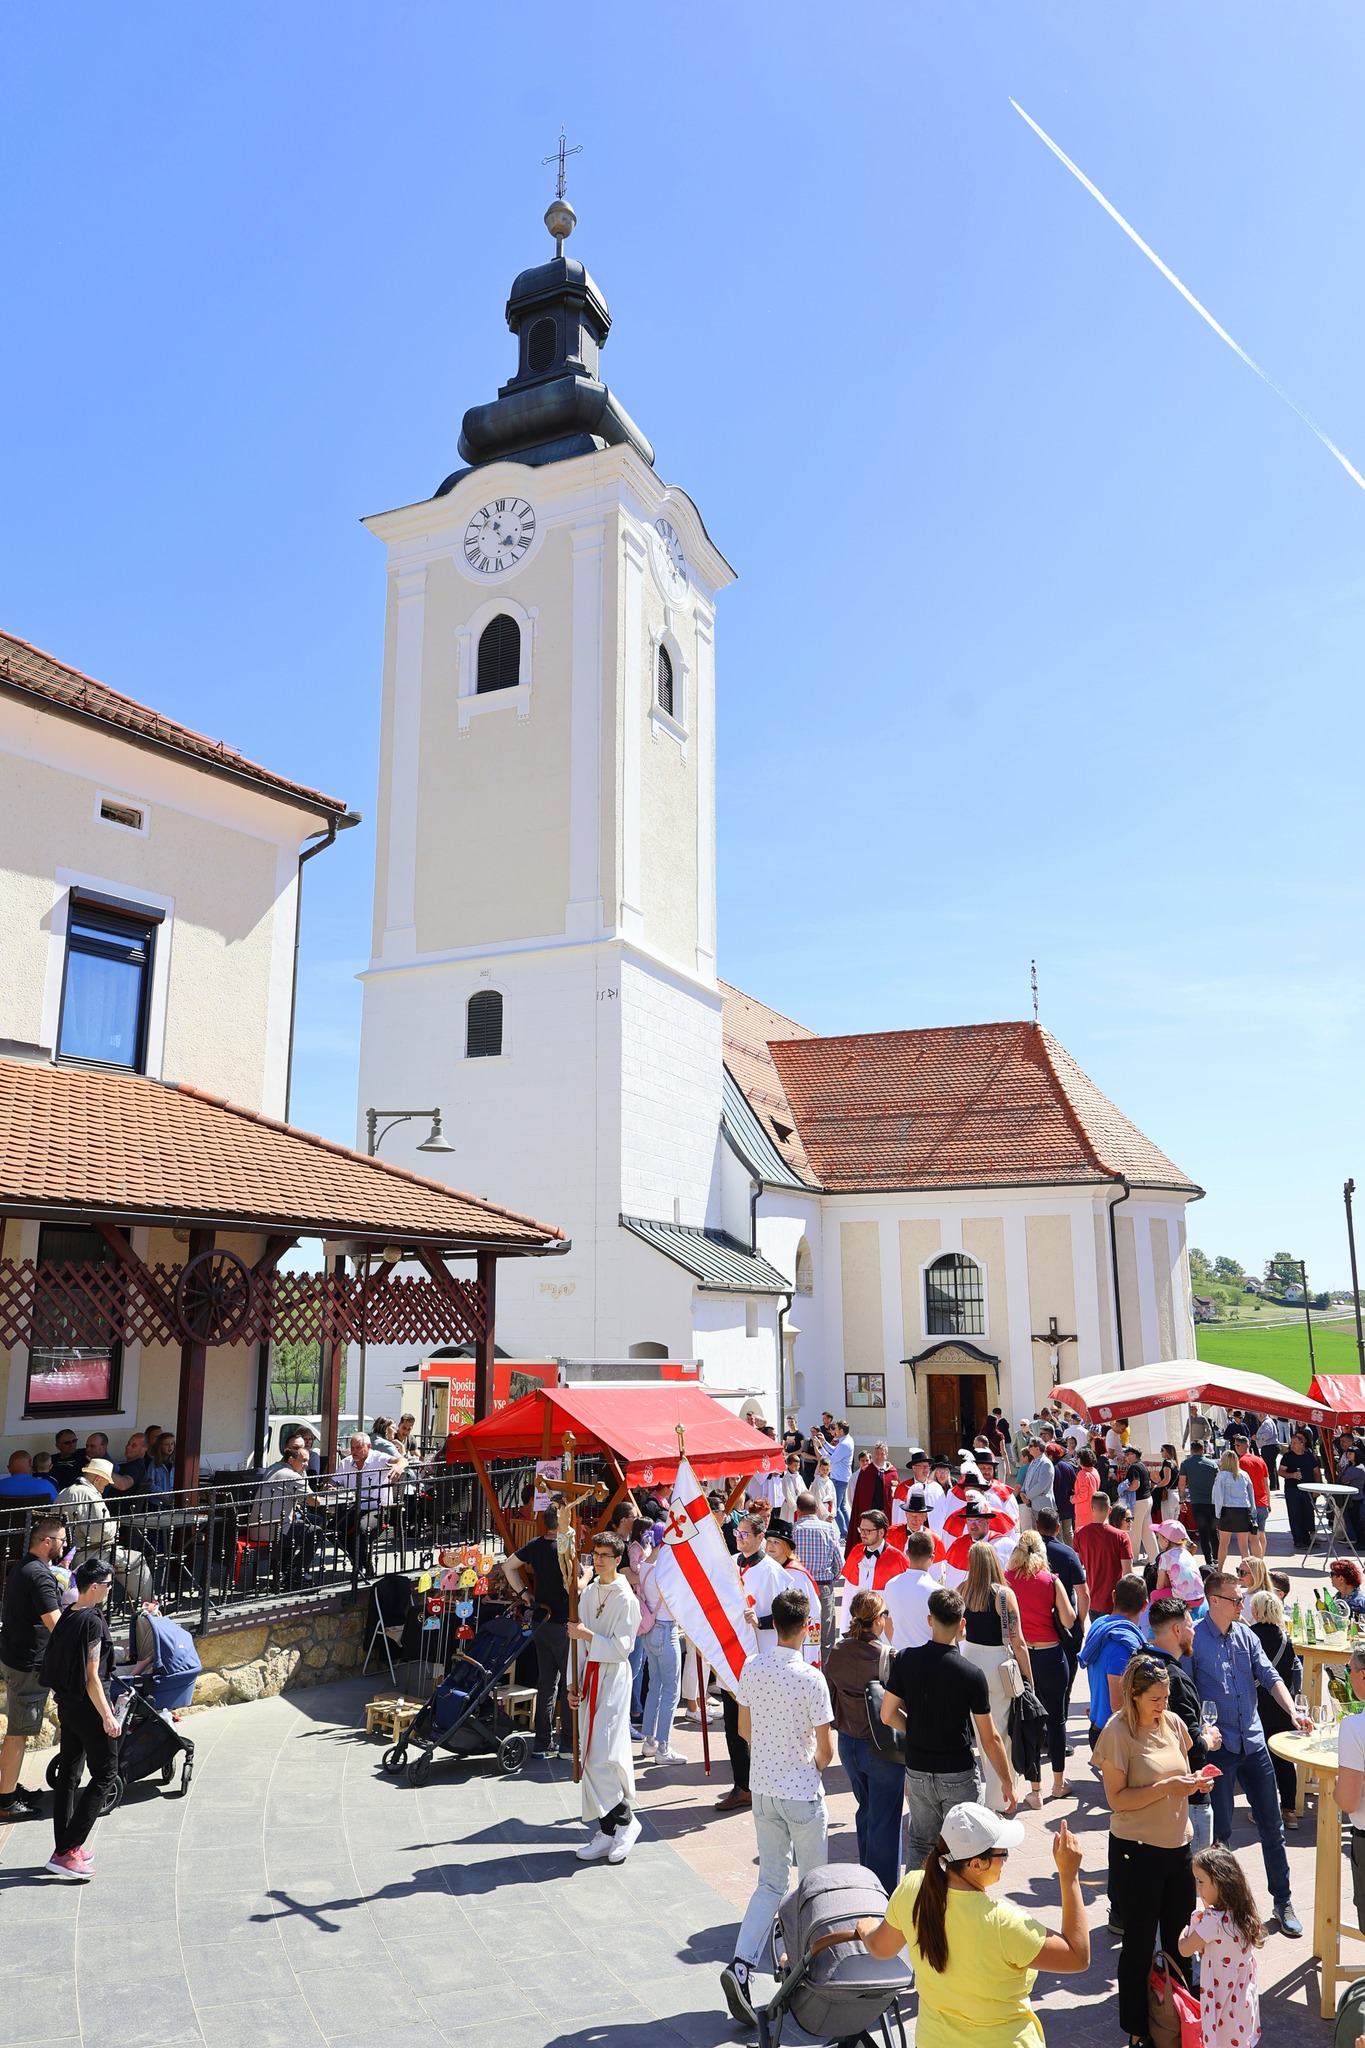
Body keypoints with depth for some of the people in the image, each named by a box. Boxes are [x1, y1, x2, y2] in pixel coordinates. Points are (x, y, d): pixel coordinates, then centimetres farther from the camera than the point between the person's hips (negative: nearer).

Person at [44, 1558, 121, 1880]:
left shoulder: (67, 1617, 5)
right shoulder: (92, 1622, -21)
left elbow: (54, 1665, 14)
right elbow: (92, 1678, -21)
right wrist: (107, 1716, -17)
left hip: (66, 1705, 9)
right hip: (87, 1708, -9)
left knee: (67, 1775, 15)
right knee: (105, 1773, 0)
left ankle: (64, 1849, 23)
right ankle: (66, 1852, -2)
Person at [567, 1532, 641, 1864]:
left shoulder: (625, 1598, -11)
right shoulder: (588, 1594, 10)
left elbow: (621, 1648, -15)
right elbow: (577, 1640, 13)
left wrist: (588, 1635, -19)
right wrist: (574, 1682, 8)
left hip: (613, 1679, -7)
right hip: (590, 1679, 7)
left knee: (605, 1755, -12)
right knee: (591, 1755, 8)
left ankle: (623, 1820, 4)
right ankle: (606, 1830, 16)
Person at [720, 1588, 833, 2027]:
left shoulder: (751, 1668, -5)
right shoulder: (811, 1679, -21)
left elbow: (744, 1729, 7)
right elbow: (825, 1750, -13)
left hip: (762, 1788, 5)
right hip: (802, 1793, -5)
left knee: (771, 1883, 13)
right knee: (813, 1883, 16)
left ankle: (741, 1965, -2)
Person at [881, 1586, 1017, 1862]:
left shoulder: (905, 1660, -10)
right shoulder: (971, 1674, -17)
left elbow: (888, 1715, -5)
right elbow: (990, 1739, -11)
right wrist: (1007, 1782, 2)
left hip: (917, 1770, 3)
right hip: (958, 1775, -3)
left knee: (921, 1845, 20)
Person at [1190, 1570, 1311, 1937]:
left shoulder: (1246, 1635, 3)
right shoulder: (1195, 1639, -13)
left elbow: (1270, 1677, 0)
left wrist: (1293, 1711, -15)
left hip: (1253, 1741, 5)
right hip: (1217, 1746, -5)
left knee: (1271, 1824, 12)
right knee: (1220, 1831, 6)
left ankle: (1283, 1902, 26)